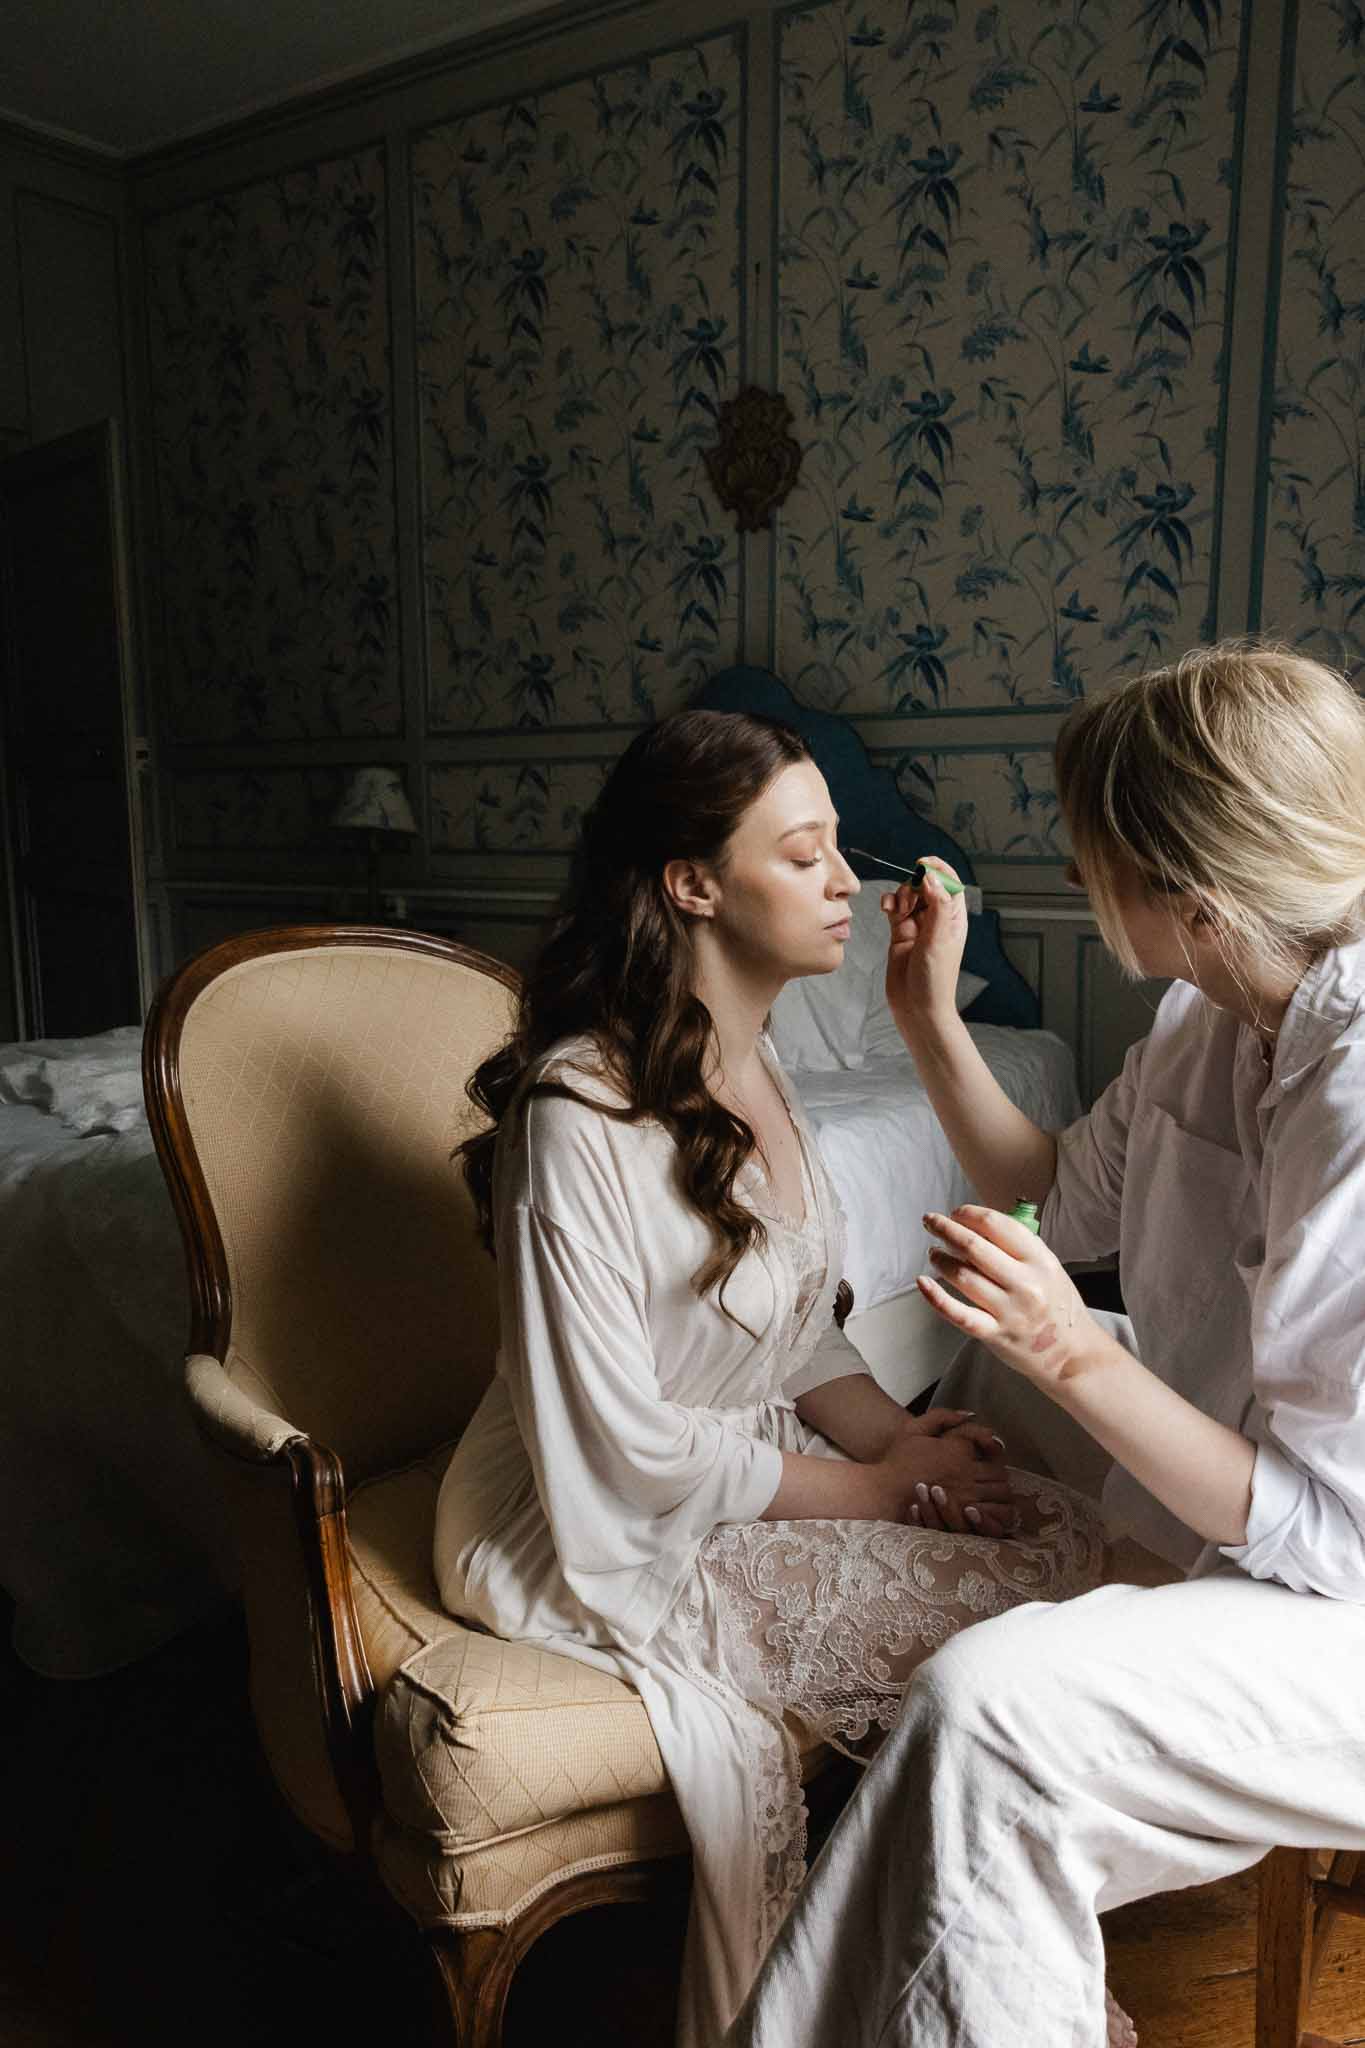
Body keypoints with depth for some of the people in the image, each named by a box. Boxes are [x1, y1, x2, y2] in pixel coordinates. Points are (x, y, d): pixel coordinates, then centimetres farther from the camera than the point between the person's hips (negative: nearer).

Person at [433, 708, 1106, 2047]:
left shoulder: (749, 1071, 4)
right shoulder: (578, 1109, -23)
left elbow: (791, 1333, 10)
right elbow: (627, 1448, -22)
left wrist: (901, 1436, -7)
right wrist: (874, 1488, -14)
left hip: (755, 1459, 8)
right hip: (597, 1534, -7)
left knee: (1057, 1535, -8)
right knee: (976, 1602, -18)